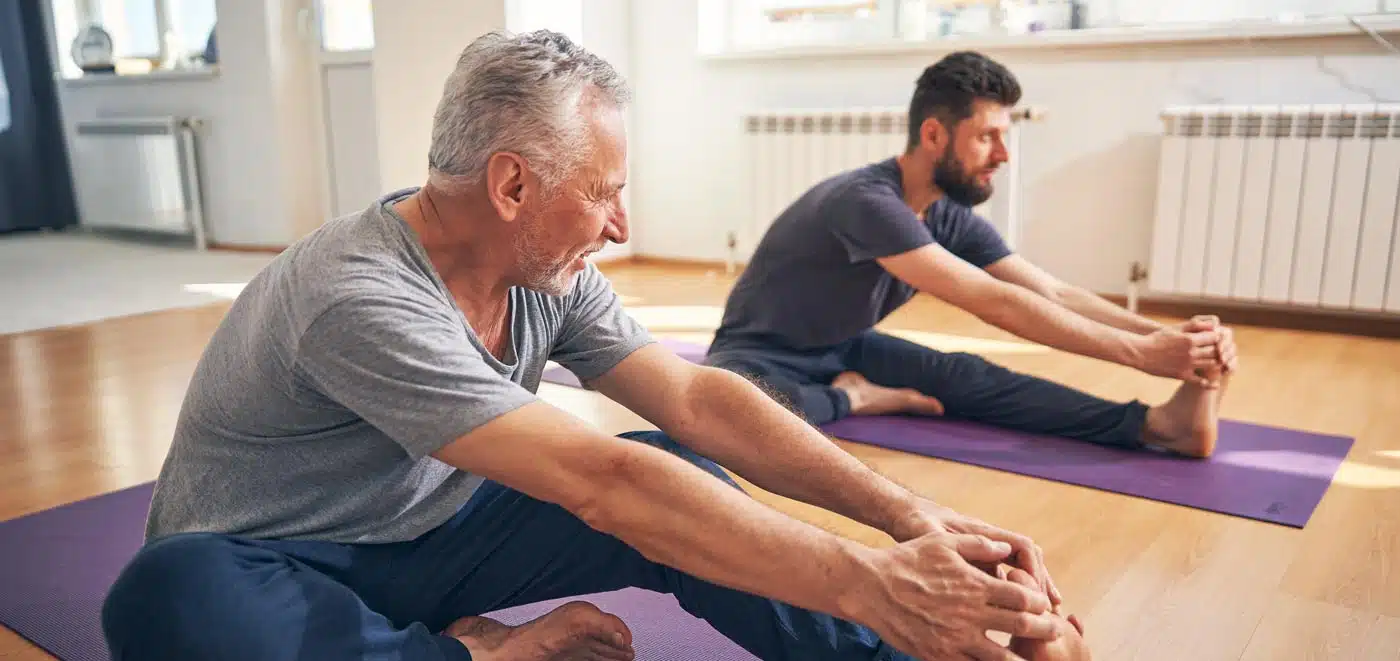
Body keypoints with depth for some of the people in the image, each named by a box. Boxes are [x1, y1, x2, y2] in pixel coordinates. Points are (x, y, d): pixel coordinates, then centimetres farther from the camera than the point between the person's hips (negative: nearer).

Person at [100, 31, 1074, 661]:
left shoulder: (551, 276, -9)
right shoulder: (363, 298, -31)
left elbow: (697, 398, -12)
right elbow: (604, 485, -38)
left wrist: (906, 513, -20)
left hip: (428, 536, 5)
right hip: (273, 566, -4)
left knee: (684, 482, -14)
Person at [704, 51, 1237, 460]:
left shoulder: (954, 218, -5)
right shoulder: (867, 202, -32)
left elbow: (1054, 294, -7)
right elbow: (994, 303, -37)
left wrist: (1162, 333, -23)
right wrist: (1140, 352, -36)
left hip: (844, 351, 6)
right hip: (763, 357, -6)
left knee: (964, 377, -19)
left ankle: (1154, 423, -28)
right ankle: (851, 399, -21)